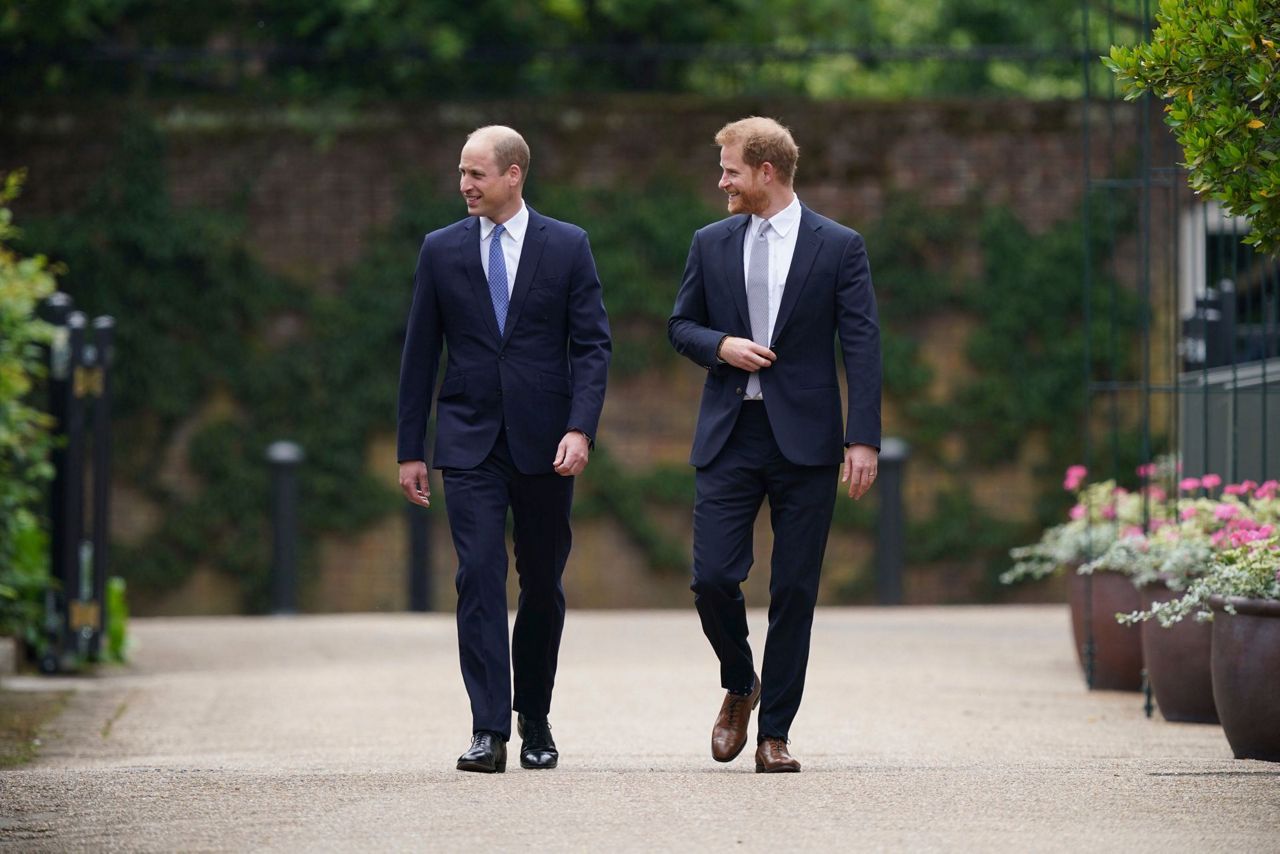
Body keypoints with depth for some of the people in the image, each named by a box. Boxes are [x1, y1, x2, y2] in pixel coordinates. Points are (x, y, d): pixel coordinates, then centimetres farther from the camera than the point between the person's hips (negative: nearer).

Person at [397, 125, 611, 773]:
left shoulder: (567, 247, 2)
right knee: (479, 578, -10)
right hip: (470, 444, 0)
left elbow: (593, 345, -1)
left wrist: (580, 429, -14)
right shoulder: (442, 250, 5)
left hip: (544, 444, 0)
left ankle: (534, 718, 25)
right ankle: (489, 731, -13)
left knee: (543, 585, 8)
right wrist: (410, 449, 5)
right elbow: (420, 354, 8)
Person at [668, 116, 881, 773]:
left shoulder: (839, 247, 0)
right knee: (712, 577, -6)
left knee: (794, 590, -1)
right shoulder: (711, 244, 10)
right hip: (729, 435, 2)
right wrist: (720, 345, -6)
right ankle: (739, 687, 21)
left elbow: (862, 347, -3)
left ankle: (774, 732, 7)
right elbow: (680, 325, 17)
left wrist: (863, 440, -11)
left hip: (804, 440, -2)